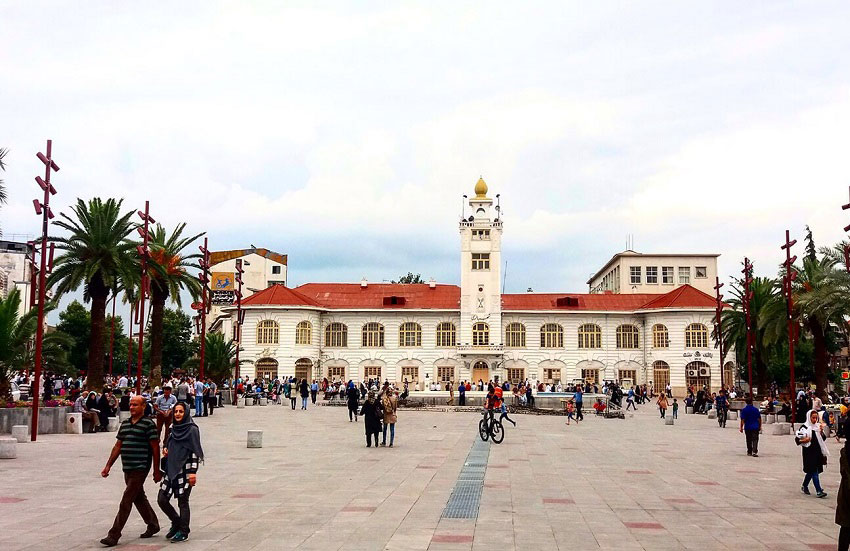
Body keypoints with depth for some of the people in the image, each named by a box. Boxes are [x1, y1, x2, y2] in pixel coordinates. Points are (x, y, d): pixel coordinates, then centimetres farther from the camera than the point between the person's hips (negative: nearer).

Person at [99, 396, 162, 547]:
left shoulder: (148, 424, -9)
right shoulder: (125, 424, 13)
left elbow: (155, 448, -8)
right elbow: (117, 446, 17)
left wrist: (156, 471, -9)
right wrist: (108, 466, 12)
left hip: (140, 469, -8)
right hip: (127, 469, 8)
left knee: (126, 502, -7)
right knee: (139, 498, 17)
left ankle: (114, 536, -4)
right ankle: (153, 525, 32)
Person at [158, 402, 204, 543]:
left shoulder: (192, 429, -8)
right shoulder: (173, 428, 12)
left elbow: (195, 452, -12)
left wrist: (193, 472, -17)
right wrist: (165, 449, 3)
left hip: (185, 470, -7)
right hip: (170, 469, 7)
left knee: (182, 502, -1)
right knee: (162, 500, 5)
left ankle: (183, 532, 11)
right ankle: (176, 523, 26)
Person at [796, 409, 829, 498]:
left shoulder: (818, 426, 10)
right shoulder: (804, 427, -6)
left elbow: (823, 439, 10)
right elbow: (797, 439, -5)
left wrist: (821, 431, -7)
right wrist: (803, 440, -23)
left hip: (818, 451, 6)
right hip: (809, 452, -6)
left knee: (811, 471, 14)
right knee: (814, 471, -10)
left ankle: (804, 486, 32)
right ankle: (818, 491, -11)